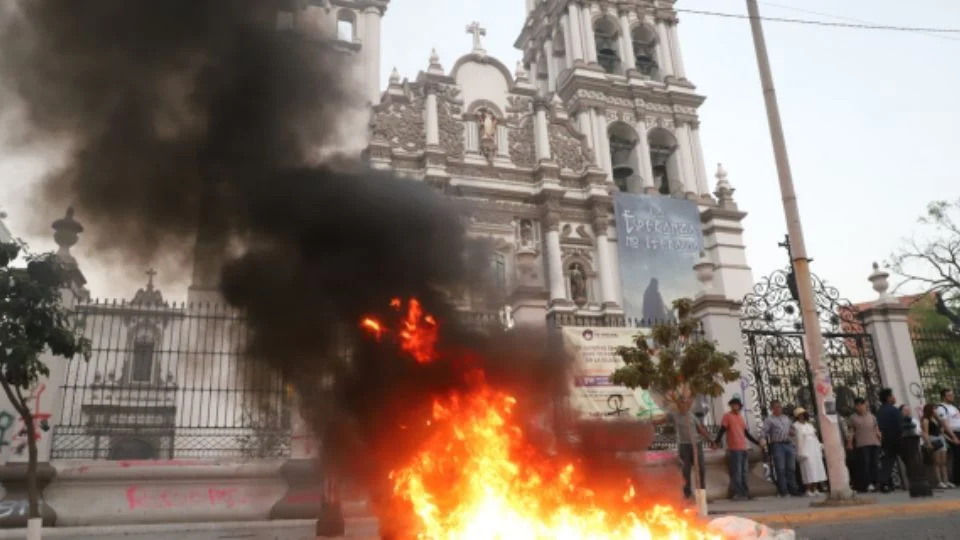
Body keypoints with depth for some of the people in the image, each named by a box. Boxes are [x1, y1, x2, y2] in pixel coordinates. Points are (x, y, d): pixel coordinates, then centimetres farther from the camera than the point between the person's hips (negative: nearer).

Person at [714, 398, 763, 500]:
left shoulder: (741, 417, 18)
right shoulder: (727, 416, -2)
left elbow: (746, 433, 24)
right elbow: (722, 430, -9)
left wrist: (757, 442, 24)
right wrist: (717, 442, -21)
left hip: (743, 448, 7)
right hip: (733, 449, -7)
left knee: (743, 472, 10)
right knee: (736, 473, -7)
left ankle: (745, 493, 16)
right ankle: (738, 494, -4)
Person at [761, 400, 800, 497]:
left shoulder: (786, 418, 20)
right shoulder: (769, 419, 2)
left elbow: (792, 427, 30)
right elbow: (764, 431, -8)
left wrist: (792, 432, 6)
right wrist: (762, 440, -27)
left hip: (789, 444, 5)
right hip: (778, 445, -5)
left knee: (791, 468, 8)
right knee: (780, 469, -5)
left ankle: (793, 489, 16)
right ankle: (783, 490, 0)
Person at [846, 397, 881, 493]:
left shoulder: (871, 416, 17)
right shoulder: (853, 418, 6)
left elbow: (877, 430, 19)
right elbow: (850, 432, 2)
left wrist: (881, 440, 10)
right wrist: (849, 442, -8)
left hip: (874, 443, 4)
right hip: (861, 445, -4)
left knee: (875, 463, 1)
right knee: (865, 463, -10)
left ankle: (875, 483, 7)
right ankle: (868, 484, -11)